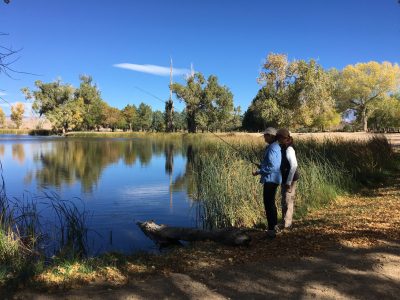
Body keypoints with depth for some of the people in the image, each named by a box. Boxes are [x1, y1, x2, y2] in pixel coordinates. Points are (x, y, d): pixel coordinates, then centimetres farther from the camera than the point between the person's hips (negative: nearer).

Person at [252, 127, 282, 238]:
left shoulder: (272, 148, -19)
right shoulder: (276, 147, 13)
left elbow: (272, 167, -24)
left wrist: (258, 172, -18)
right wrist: (262, 166, 13)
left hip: (270, 179, -11)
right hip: (274, 179, 11)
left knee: (268, 204, -5)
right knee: (271, 203, 21)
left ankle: (271, 230, -1)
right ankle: (274, 226, 33)